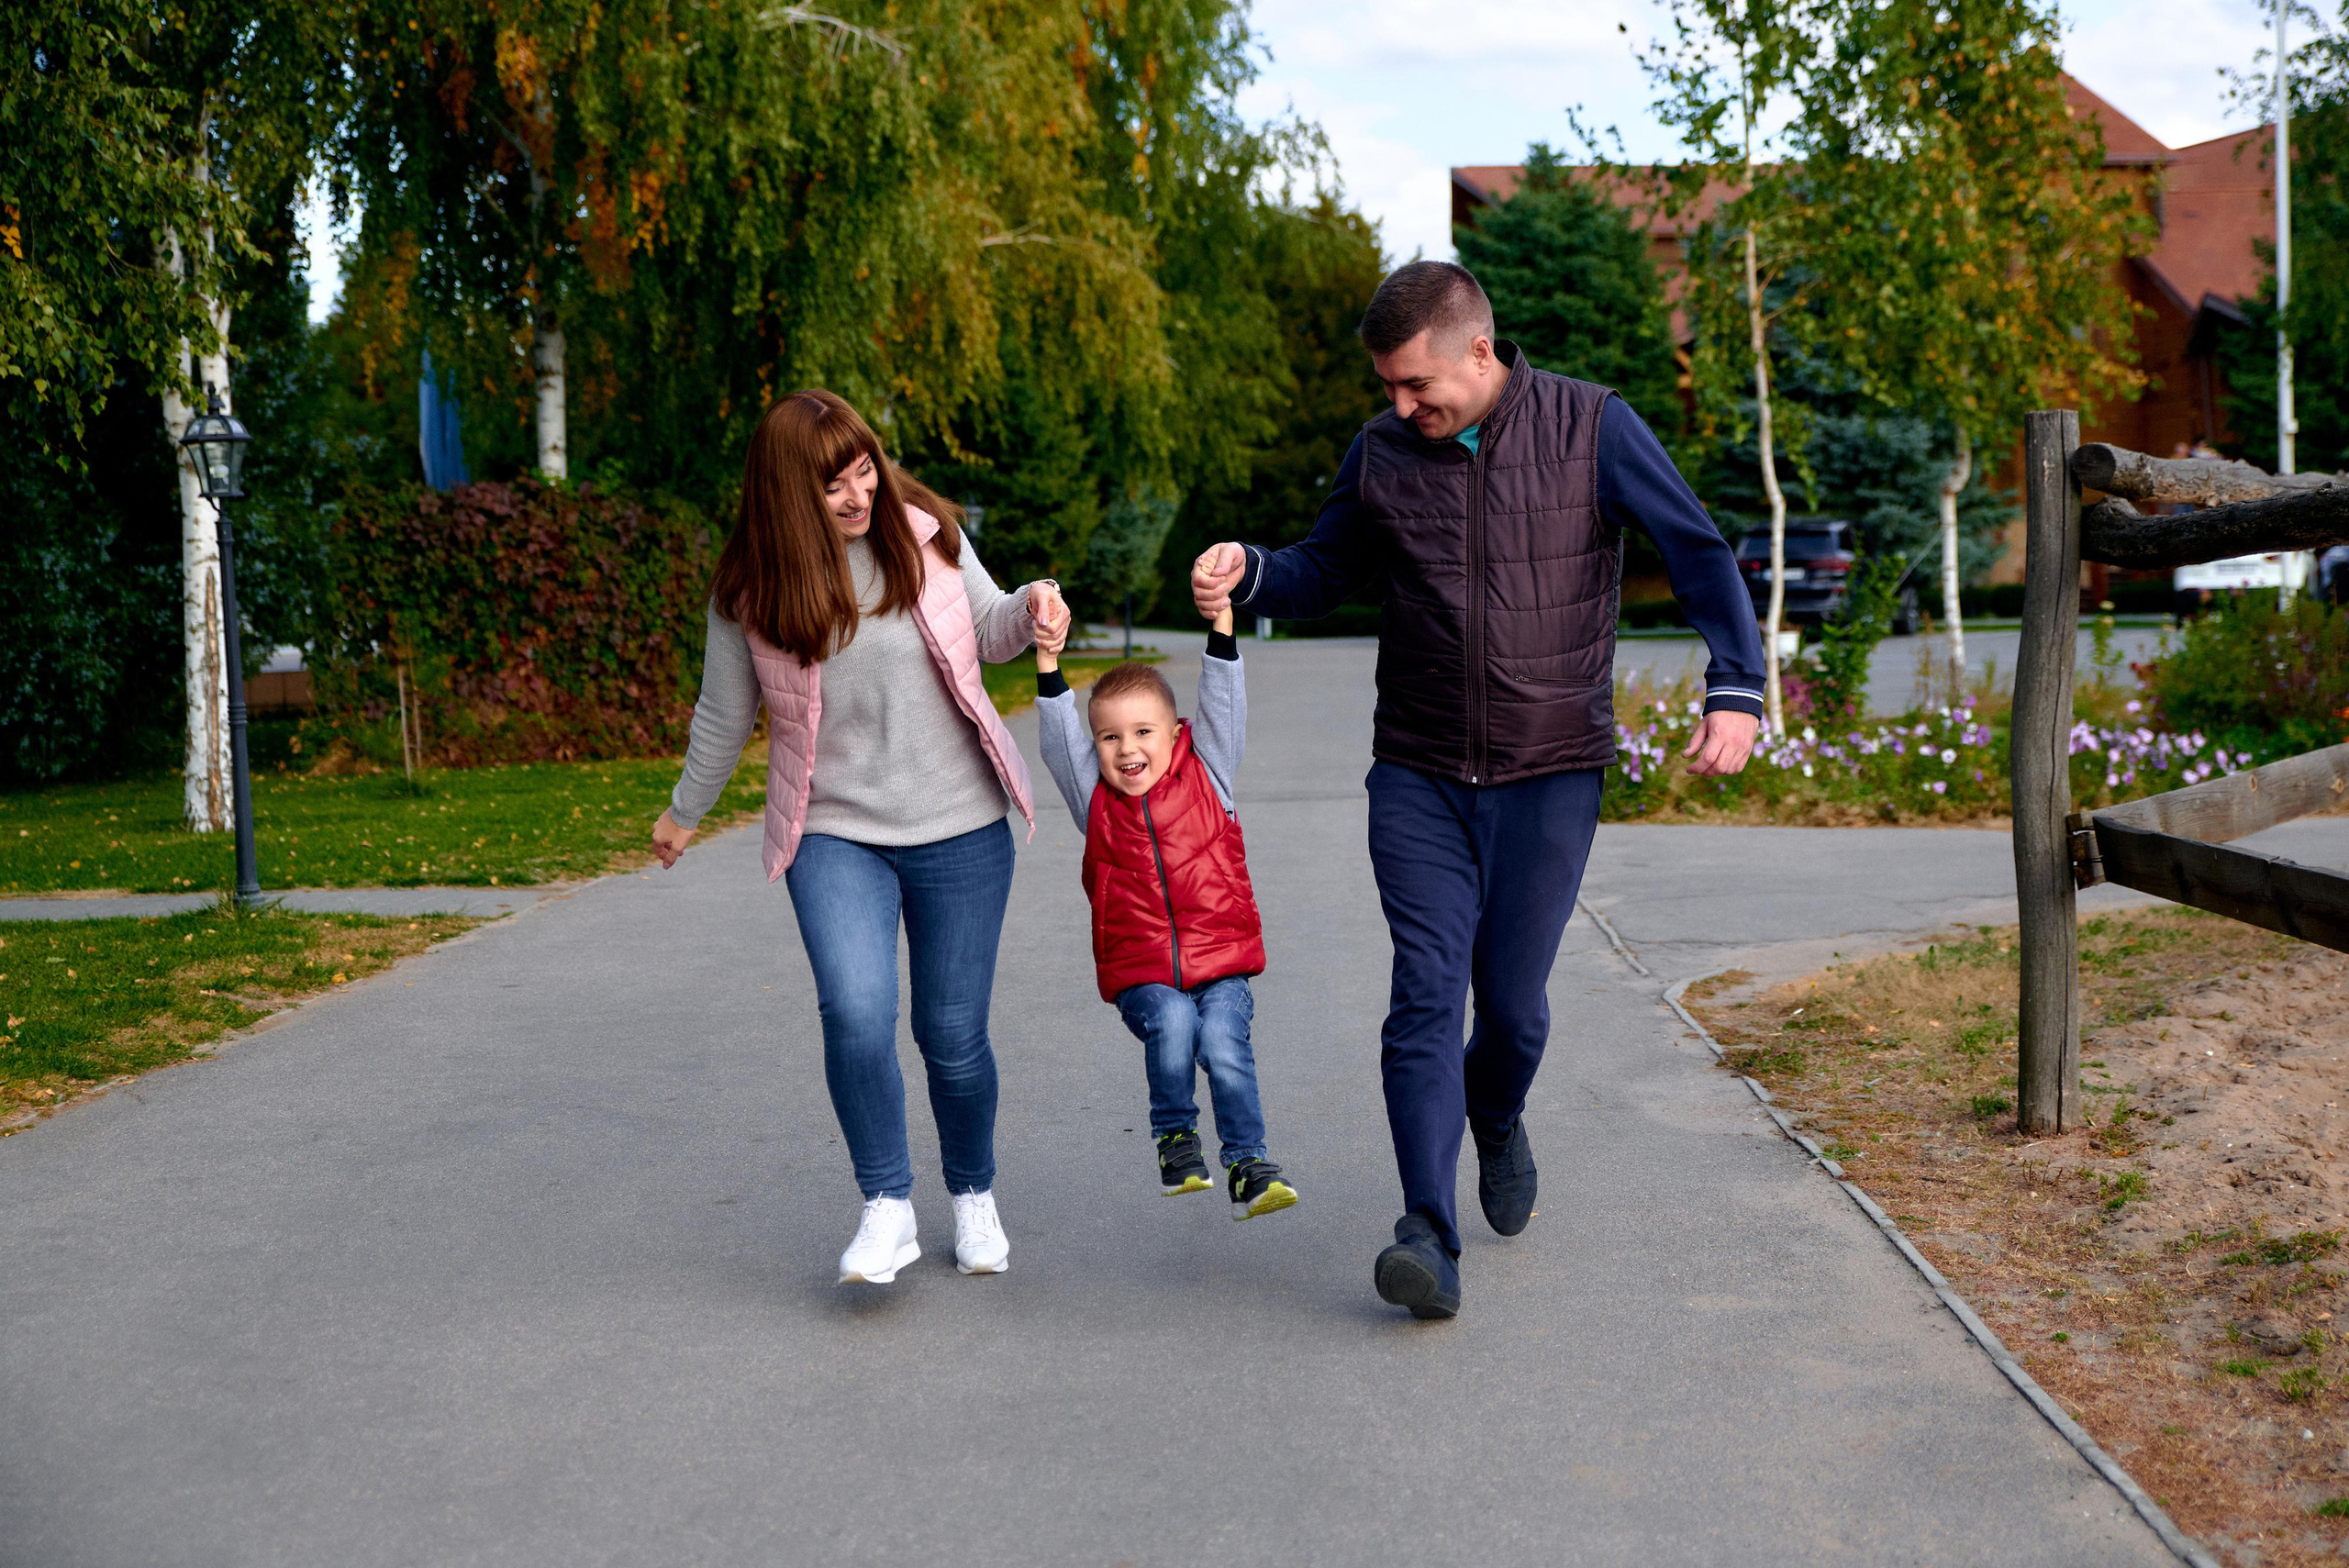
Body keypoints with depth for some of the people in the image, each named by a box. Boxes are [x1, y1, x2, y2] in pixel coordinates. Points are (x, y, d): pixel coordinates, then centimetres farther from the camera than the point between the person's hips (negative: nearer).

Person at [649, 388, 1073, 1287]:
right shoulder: (750, 590, -5)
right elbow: (724, 713, 10)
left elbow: (987, 631, 12)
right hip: (834, 833, -1)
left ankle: (974, 1198, 30)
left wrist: (1029, 609, -10)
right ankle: (887, 1209, -3)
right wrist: (685, 812, 20)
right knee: (856, 1012, -22)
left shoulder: (927, 535, -3)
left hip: (960, 826, 1)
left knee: (953, 1035, 5)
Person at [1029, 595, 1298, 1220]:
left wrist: (1221, 623, -13)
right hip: (1141, 974, 0)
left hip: (1220, 963, 0)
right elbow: (1059, 739, -5)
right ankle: (1174, 1136, -3)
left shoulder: (1206, 775, 7)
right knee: (1172, 1025, -28)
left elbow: (1223, 706, -2)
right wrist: (1049, 663, -17)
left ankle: (1247, 1163, -8)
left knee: (1223, 1042, -24)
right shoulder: (1094, 799, 7)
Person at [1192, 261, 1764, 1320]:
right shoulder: (1381, 454, 3)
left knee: (1512, 1003, 5)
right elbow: (1324, 574, 15)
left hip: (1551, 775, -1)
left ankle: (1498, 1121, 39)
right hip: (1419, 778, 2)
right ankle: (1429, 1235, -9)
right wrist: (1247, 574, -8)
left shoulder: (1591, 429, -5)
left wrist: (1735, 688, -16)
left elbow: (1699, 555, -3)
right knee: (1425, 996, -9)